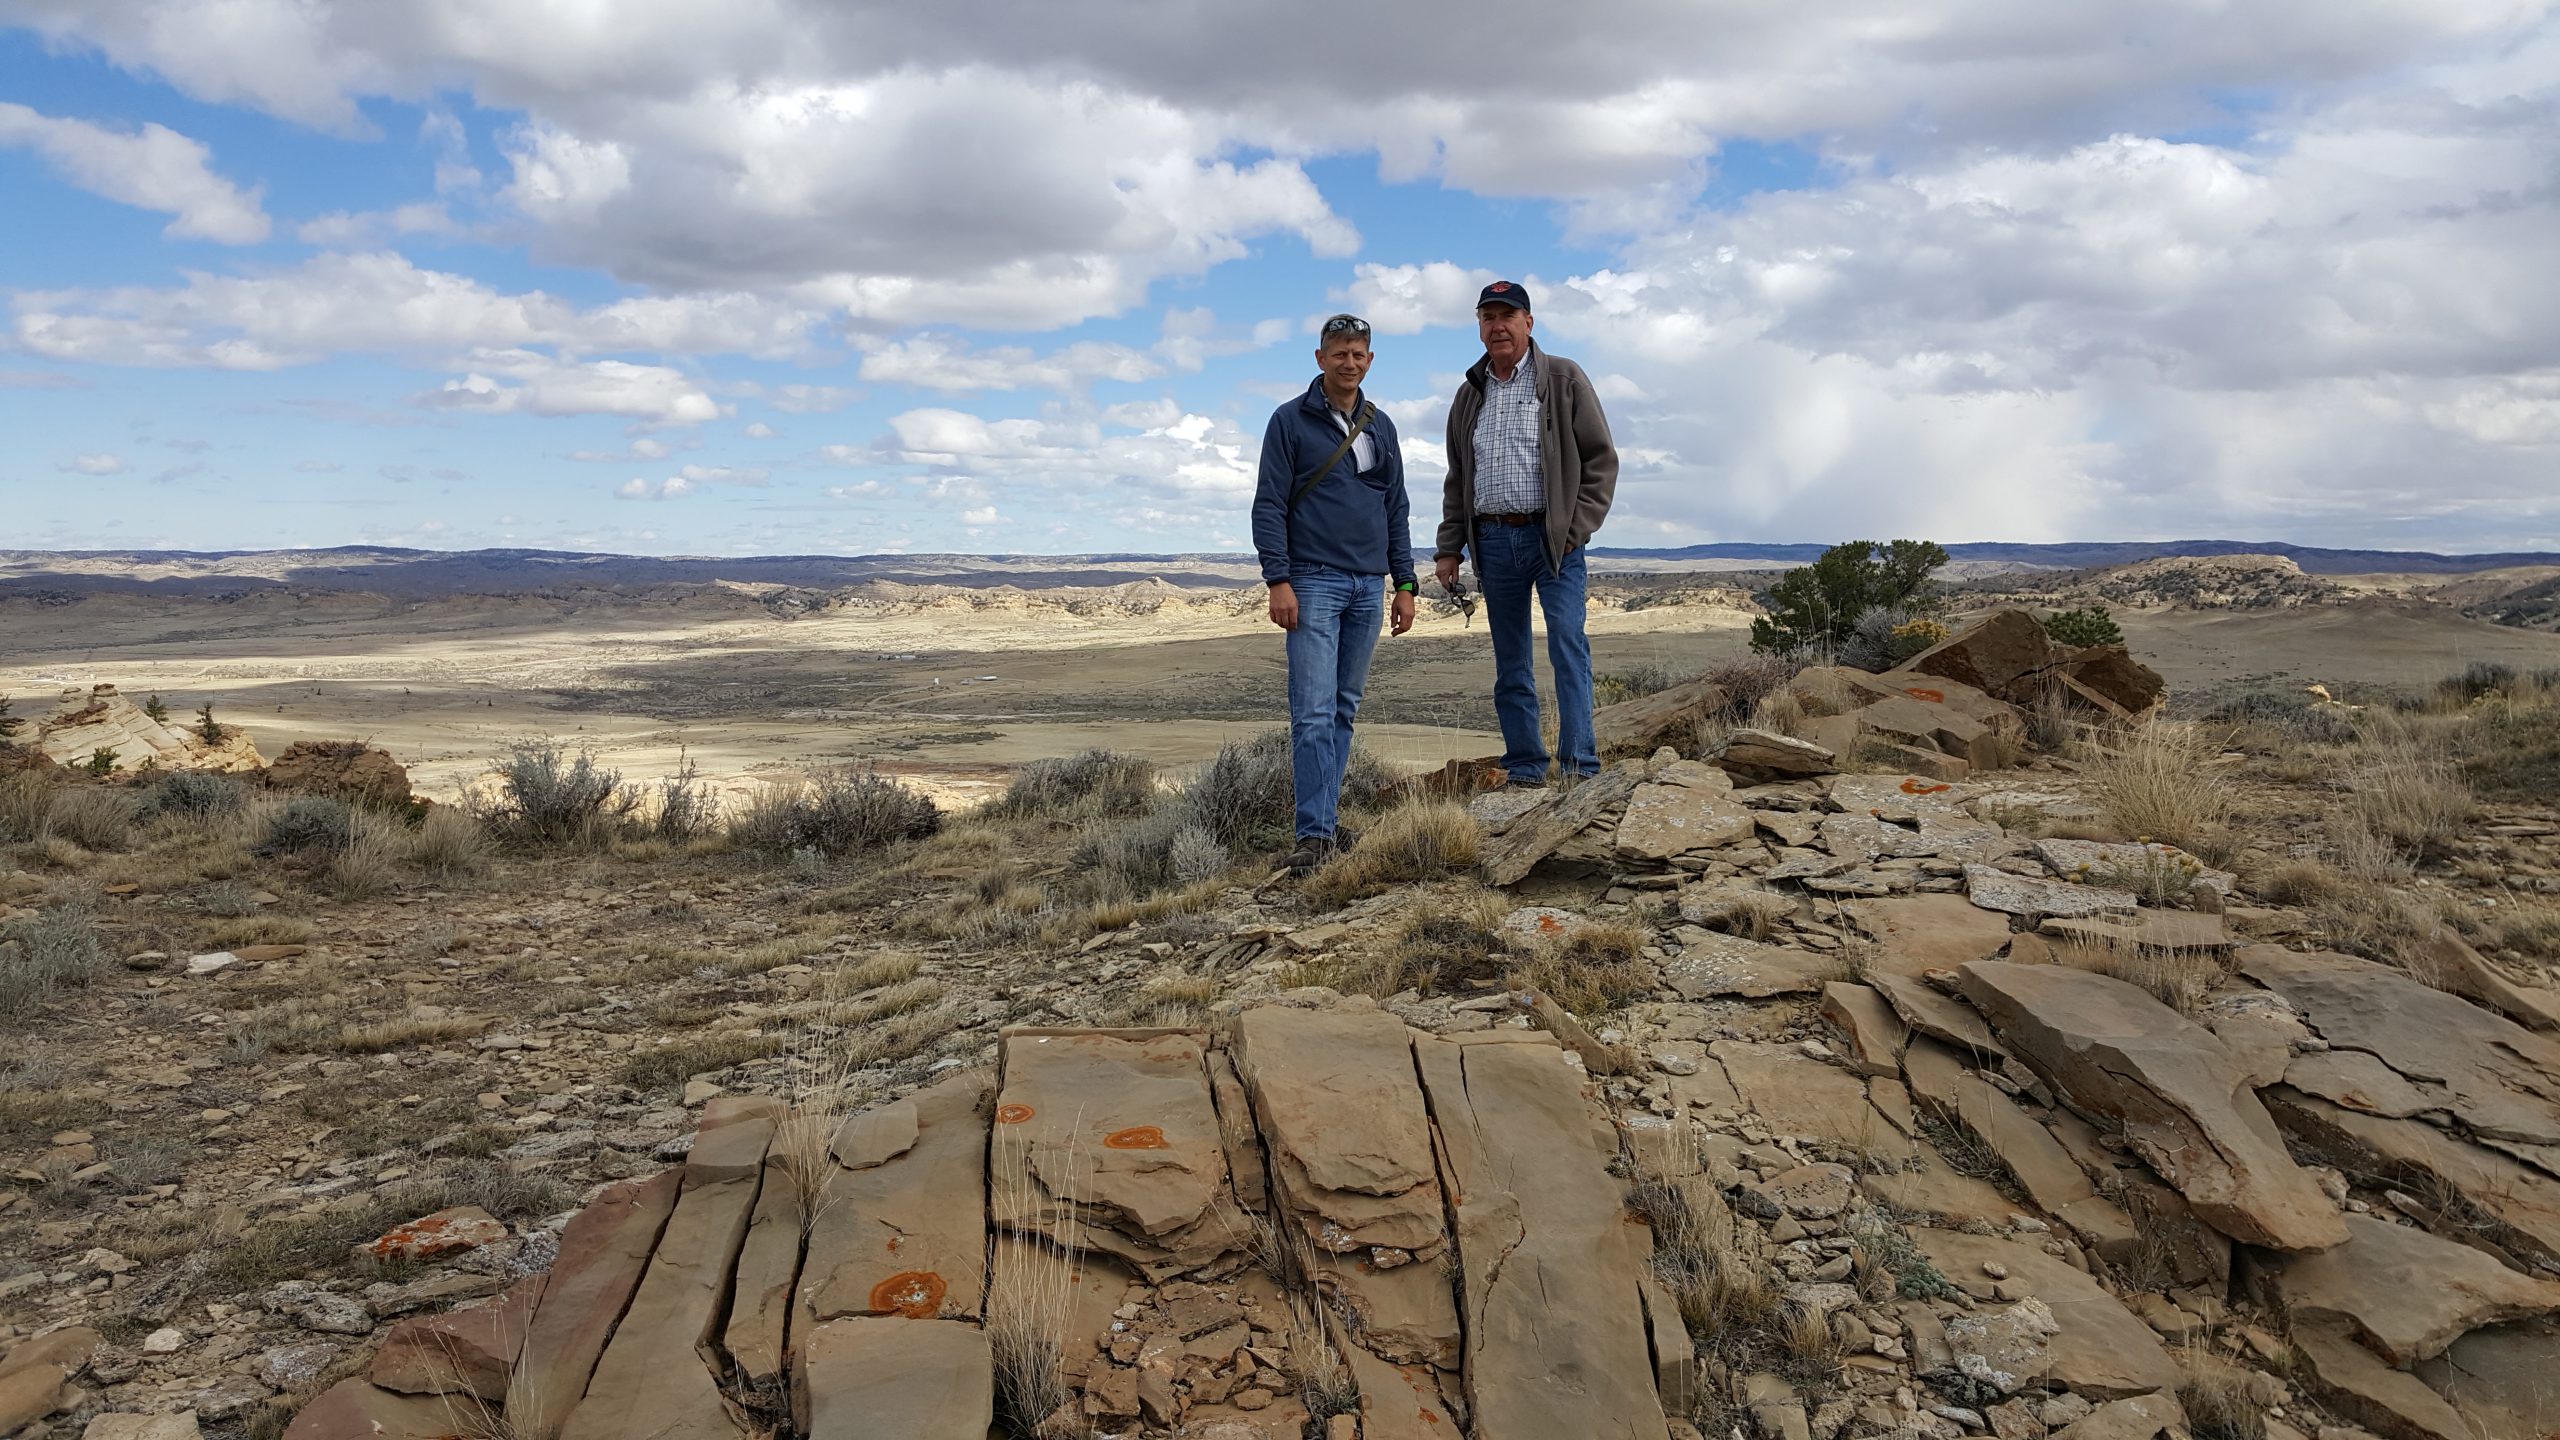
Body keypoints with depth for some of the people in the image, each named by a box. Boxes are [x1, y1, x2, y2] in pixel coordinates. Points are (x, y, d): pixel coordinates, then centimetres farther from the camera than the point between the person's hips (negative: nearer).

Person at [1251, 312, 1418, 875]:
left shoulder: (1381, 426, 15)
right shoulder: (1290, 421, 0)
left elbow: (1397, 509, 18)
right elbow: (1268, 506, -5)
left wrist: (1405, 584, 11)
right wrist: (1278, 581, -14)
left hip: (1368, 586, 5)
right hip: (1314, 581, -5)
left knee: (1344, 710, 9)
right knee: (1314, 712, -11)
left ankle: (1327, 813, 17)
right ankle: (1316, 833, -12)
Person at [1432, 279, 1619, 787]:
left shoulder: (1564, 379, 3)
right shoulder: (1470, 394, 16)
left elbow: (1601, 459, 0)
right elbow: (1456, 479, 20)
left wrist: (1578, 527, -9)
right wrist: (1449, 547, 13)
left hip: (1553, 536, -4)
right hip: (1492, 540, 4)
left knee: (1568, 643, -14)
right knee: (1510, 662, 6)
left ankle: (1580, 762, -14)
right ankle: (1524, 767, 12)